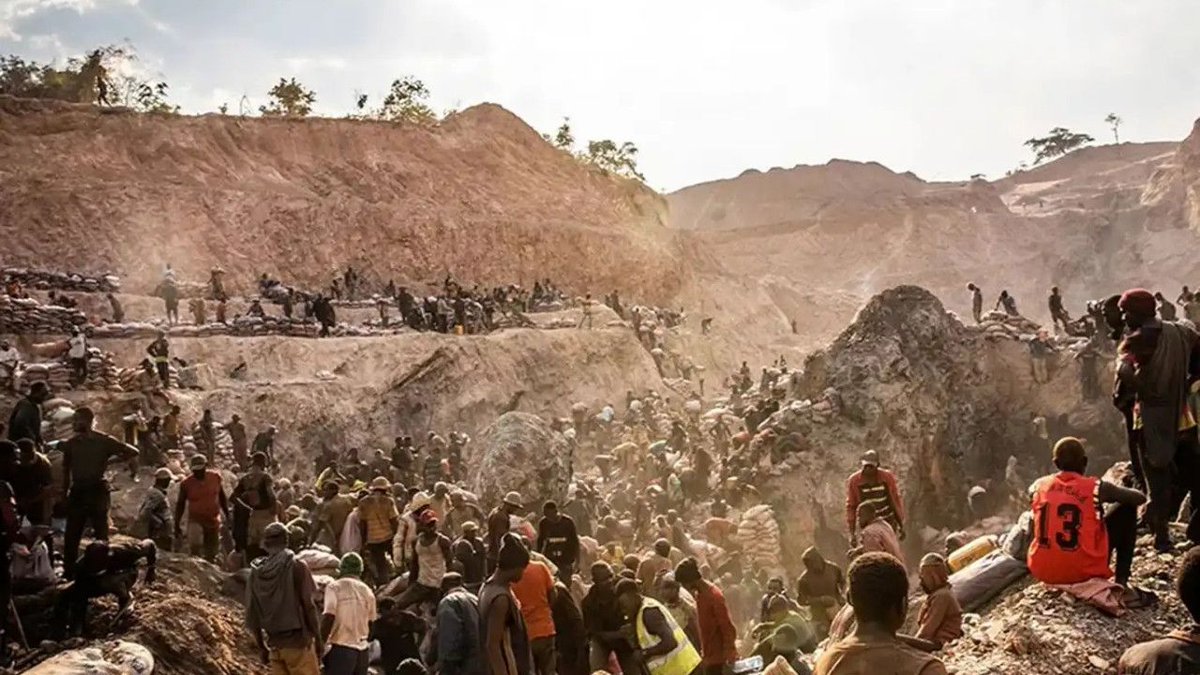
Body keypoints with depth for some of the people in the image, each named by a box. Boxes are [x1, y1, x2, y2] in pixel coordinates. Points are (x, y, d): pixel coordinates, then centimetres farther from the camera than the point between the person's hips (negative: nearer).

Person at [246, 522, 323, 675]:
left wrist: (262, 648, 17)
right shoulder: (295, 566, -8)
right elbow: (308, 605, -10)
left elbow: (252, 614, 8)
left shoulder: (256, 572, 5)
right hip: (298, 641, -5)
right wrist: (318, 639, -2)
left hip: (274, 646, 5)